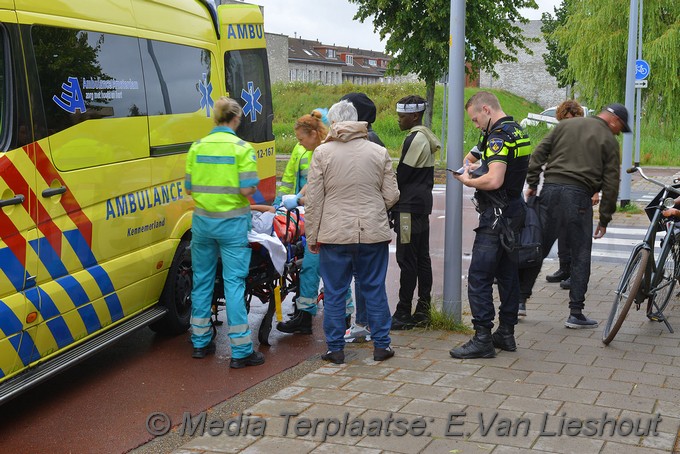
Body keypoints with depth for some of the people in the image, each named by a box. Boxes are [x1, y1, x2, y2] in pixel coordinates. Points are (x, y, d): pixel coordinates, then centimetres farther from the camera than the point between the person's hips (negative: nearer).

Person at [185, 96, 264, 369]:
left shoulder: (197, 147, 3)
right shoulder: (242, 148, -9)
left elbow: (189, 188, 4)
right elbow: (248, 189, -15)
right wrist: (232, 188, 7)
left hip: (203, 220, 4)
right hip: (232, 222, -4)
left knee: (202, 279, 15)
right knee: (234, 282, -2)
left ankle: (201, 343, 24)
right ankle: (240, 351, 0)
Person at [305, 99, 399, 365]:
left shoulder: (322, 152, -4)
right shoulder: (379, 152, 2)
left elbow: (313, 200, -5)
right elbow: (392, 196, 4)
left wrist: (312, 236, 3)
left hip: (334, 234, -2)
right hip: (373, 233, 2)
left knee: (334, 293, 8)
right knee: (375, 290, 12)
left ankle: (335, 349, 14)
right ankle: (381, 345, 19)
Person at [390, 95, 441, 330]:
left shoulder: (415, 139, -15)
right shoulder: (427, 138, 16)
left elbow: (402, 175, -14)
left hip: (410, 207, -10)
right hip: (423, 205, 10)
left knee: (407, 260, -6)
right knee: (422, 258, 11)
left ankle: (404, 313, -3)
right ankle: (423, 310, 17)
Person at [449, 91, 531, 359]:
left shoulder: (499, 136, -17)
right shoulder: (518, 131, 14)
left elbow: (494, 181, -28)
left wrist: (467, 181, -11)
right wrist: (474, 168, 13)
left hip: (497, 215, -10)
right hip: (515, 211, 10)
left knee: (479, 277, -6)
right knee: (507, 275, 14)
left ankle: (482, 339, -5)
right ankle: (506, 334, 21)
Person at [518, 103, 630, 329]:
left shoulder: (565, 125, 16)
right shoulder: (609, 140, 5)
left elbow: (538, 154, 9)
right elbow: (611, 183, 1)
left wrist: (532, 184, 11)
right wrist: (605, 219, 6)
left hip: (550, 190, 4)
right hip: (579, 195, -4)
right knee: (580, 256, 5)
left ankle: (520, 299, 14)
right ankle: (576, 313, 7)